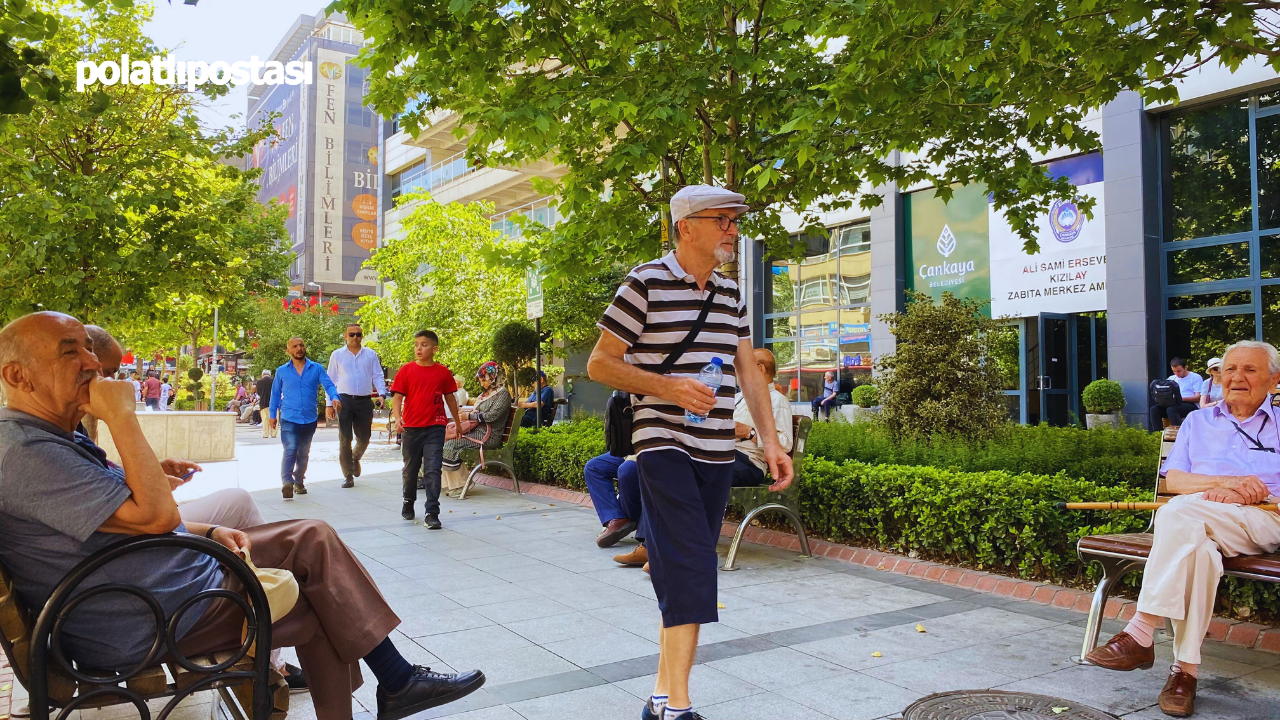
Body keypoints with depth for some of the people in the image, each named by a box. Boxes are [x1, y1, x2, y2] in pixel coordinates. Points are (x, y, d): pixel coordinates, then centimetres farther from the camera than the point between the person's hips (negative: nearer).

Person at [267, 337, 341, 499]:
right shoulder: (281, 371, 6)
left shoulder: (317, 369, 4)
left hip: (309, 419, 2)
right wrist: (272, 414, 9)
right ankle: (287, 482, -25)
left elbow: (328, 385, -4)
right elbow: (275, 394, 12)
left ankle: (299, 482, 29)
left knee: (303, 453, 14)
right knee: (290, 450, -19)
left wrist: (335, 398, -23)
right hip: (289, 419, -2)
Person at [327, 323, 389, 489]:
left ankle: (355, 458, 41)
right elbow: (331, 380, 8)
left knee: (364, 438, 8)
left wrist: (381, 394, -8)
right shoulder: (337, 355, 7)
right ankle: (348, 476, 7)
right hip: (344, 400, -1)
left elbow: (378, 376, 9)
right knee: (345, 439, -1)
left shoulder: (371, 355, 8)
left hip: (365, 401, 1)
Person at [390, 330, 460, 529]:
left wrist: (457, 422, 19)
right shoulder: (406, 370, -1)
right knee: (410, 469, 15)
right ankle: (408, 502, 38)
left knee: (433, 470, -7)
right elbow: (397, 396, -3)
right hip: (412, 427, 1)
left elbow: (450, 397, 12)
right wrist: (397, 417, -20)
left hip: (435, 427, -1)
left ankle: (431, 513, -5)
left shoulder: (443, 372, 2)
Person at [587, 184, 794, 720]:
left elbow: (749, 372, 17)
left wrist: (771, 442, 10)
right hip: (664, 448, -6)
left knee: (686, 577, 9)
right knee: (690, 571, -16)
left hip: (717, 452, 6)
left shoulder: (731, 294, 14)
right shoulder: (645, 284, -6)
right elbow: (599, 364, -5)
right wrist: (669, 387, -17)